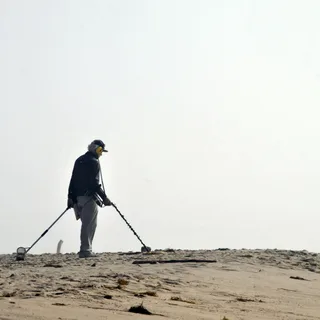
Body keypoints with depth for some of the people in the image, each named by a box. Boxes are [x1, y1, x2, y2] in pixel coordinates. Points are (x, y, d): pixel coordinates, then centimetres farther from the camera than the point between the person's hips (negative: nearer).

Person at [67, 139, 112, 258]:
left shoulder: (79, 160, 17)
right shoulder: (94, 162, -9)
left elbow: (73, 180, 15)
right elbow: (94, 183, -16)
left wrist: (71, 197, 17)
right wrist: (104, 197, -13)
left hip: (77, 196, 8)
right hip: (88, 196, -8)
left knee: (87, 224, 14)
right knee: (89, 224, -7)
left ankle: (86, 249, 11)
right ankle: (85, 250, -9)